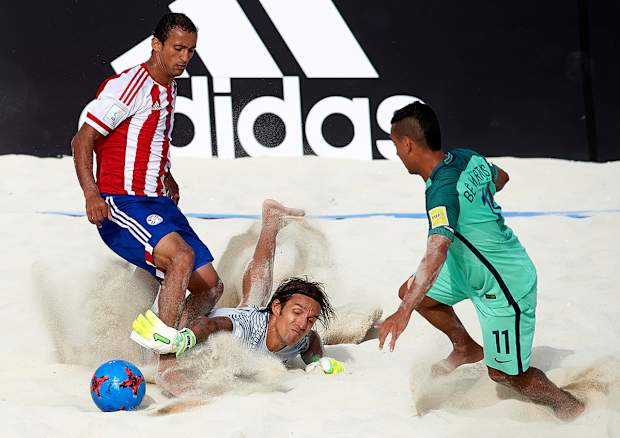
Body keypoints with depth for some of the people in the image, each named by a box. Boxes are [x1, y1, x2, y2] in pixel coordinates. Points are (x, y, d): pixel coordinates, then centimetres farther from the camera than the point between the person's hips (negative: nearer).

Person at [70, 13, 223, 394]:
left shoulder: (169, 90, 16)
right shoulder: (128, 86, -12)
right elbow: (82, 141, -15)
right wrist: (92, 195, -27)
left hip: (158, 205, 9)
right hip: (120, 204, -9)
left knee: (210, 285, 4)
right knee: (182, 256, -32)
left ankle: (172, 353, 18)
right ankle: (167, 363, -31)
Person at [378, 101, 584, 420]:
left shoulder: (442, 189, -31)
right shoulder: (467, 158, -6)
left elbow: (437, 252, -43)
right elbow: (500, 177, 17)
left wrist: (404, 312, -47)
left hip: (506, 286, -9)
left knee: (505, 373, 5)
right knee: (410, 292, 13)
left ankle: (570, 408, 24)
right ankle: (466, 348, 32)